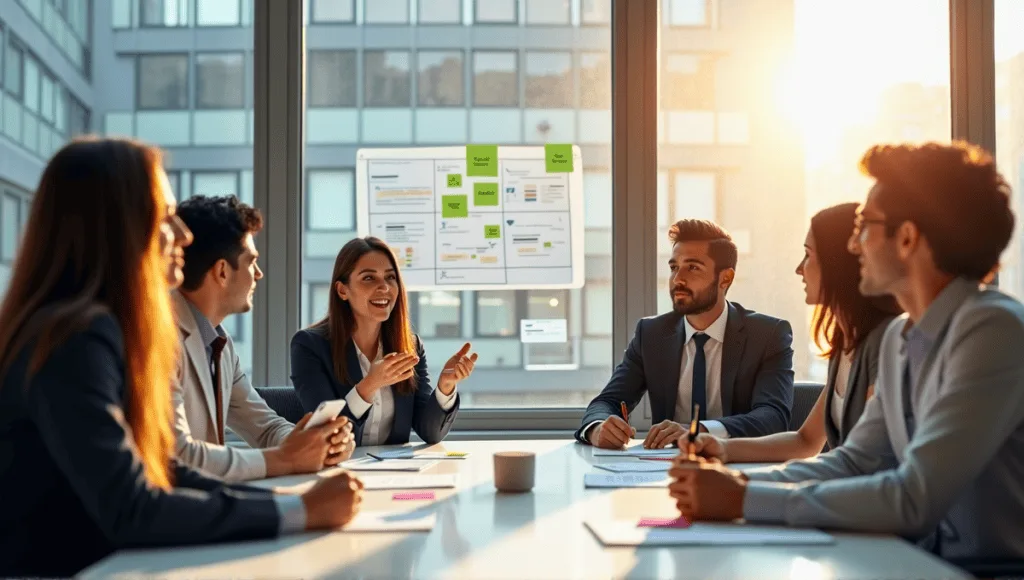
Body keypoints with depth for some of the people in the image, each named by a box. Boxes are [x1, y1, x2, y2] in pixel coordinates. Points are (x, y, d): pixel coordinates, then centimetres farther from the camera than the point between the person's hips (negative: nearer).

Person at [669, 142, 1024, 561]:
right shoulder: (900, 337, 7)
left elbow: (914, 501, -25)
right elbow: (855, 461, 8)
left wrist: (745, 499, -21)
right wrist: (738, 482, -8)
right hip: (935, 561, 6)